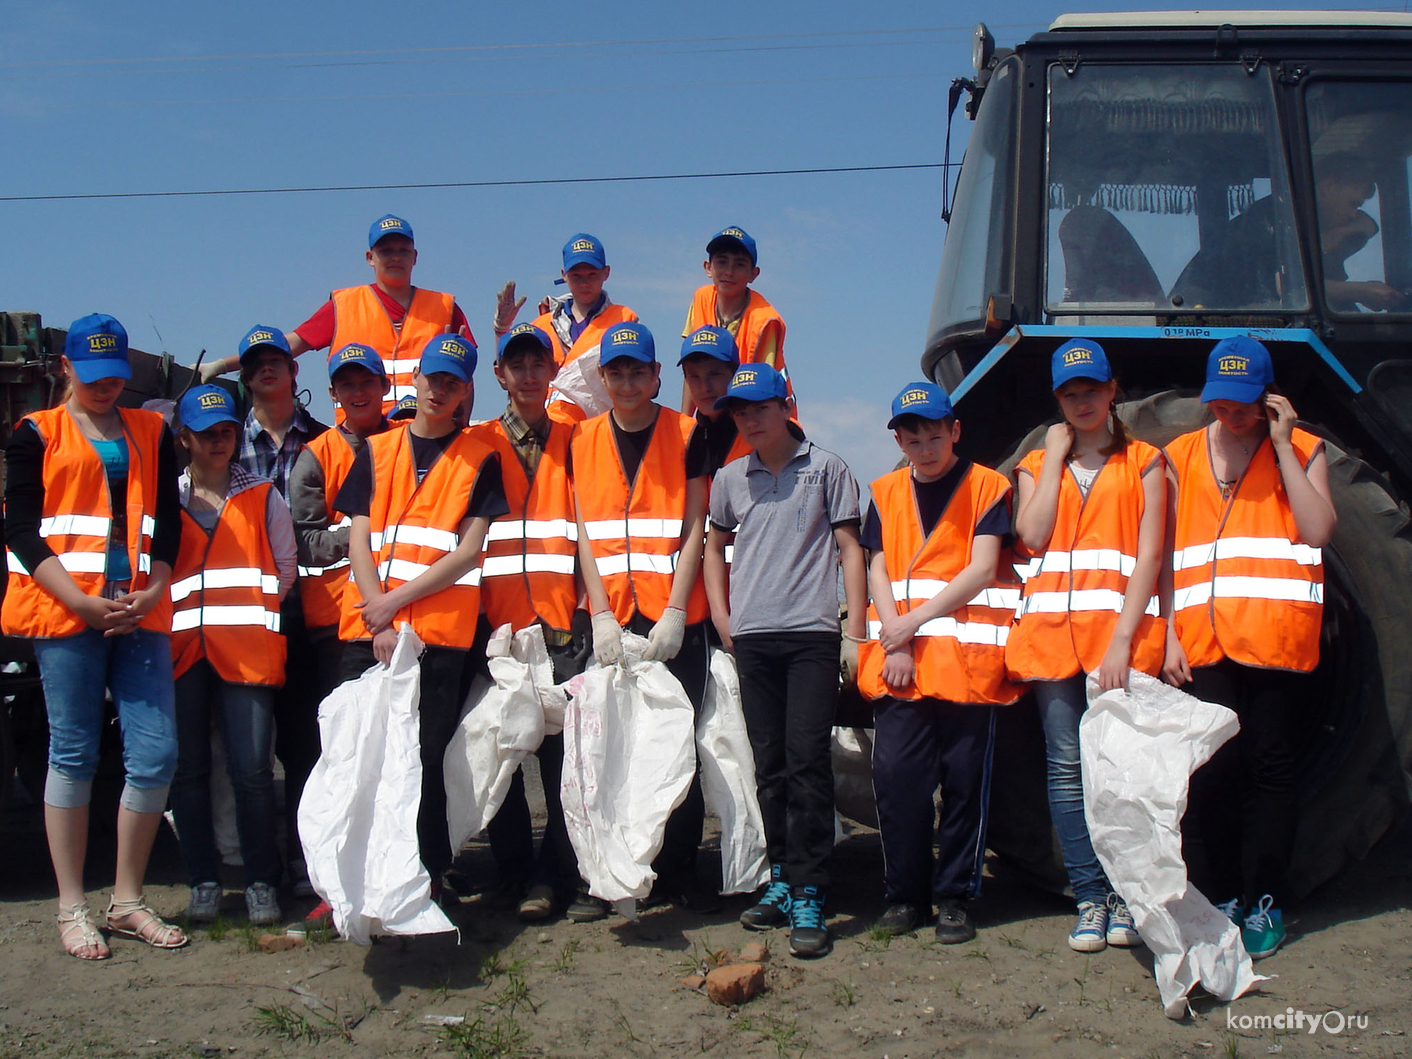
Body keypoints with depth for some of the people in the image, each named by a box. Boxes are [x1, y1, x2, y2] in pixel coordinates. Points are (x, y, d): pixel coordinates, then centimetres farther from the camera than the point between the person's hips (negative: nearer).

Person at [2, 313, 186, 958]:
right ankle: (72, 909, 10)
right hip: (65, 614, -3)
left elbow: (168, 522, 12)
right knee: (73, 754, 0)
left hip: (140, 614, 3)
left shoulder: (152, 432, 17)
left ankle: (127, 900, 12)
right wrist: (82, 601, -12)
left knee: (156, 754, -2)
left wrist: (152, 592, -6)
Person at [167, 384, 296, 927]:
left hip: (246, 650, -2)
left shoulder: (263, 496, 12)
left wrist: (254, 608, 1)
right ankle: (204, 881, 14)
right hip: (181, 648, 2)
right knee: (188, 769, 3)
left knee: (251, 769, -6)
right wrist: (162, 613, 3)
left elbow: (287, 567, 13)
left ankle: (260, 883, 5)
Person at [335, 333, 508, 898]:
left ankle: (427, 879, 6)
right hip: (368, 631, 3)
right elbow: (358, 541, 7)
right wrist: (379, 623, -6)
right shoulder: (376, 452, 15)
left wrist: (396, 600, -9)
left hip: (440, 633, -3)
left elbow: (468, 552, -2)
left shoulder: (480, 460, 7)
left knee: (425, 761, -3)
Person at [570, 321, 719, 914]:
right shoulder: (584, 440, 10)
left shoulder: (686, 434, 2)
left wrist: (673, 613, -11)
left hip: (675, 618, -2)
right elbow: (586, 533, 6)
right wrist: (602, 615, -5)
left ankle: (679, 873, 8)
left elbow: (694, 530, -2)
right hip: (612, 618, 2)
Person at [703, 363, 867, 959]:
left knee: (808, 759, -10)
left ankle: (809, 897, -9)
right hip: (752, 638, 4)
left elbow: (850, 550, 3)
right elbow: (715, 547, 27)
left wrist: (856, 632, -4)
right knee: (769, 765, 8)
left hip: (812, 633, -4)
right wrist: (722, 618, 16)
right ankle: (781, 881, 17)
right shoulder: (729, 479, 14)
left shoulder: (825, 469, 4)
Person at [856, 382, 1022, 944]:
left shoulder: (986, 486, 3)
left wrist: (916, 620, -11)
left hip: (966, 655, -3)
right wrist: (894, 642, -6)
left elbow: (983, 569, -6)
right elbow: (878, 570, 9)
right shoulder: (886, 492, 15)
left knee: (964, 781, 0)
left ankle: (954, 897, 11)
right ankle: (905, 893, 10)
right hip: (899, 659, 3)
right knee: (895, 776, -3)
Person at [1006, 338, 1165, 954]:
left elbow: (1149, 555, 0)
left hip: (1120, 630, -2)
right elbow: (1032, 535, -1)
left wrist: (1123, 636, -12)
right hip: (1051, 627, 2)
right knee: (1067, 763, 0)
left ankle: (1125, 896, 4)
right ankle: (1089, 898, 6)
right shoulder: (1036, 464, 18)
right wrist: (1055, 456, 2)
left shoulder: (1142, 462, 10)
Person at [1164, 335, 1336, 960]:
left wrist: (1282, 447, -7)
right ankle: (1219, 897, 10)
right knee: (1212, 765, -3)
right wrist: (1170, 635, 3)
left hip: (1277, 638, -1)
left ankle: (1265, 903, 10)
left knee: (1270, 765, 2)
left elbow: (1320, 530, -9)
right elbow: (1166, 555, 12)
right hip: (1204, 642, 2)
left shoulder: (1301, 449, 8)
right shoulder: (1181, 457, 13)